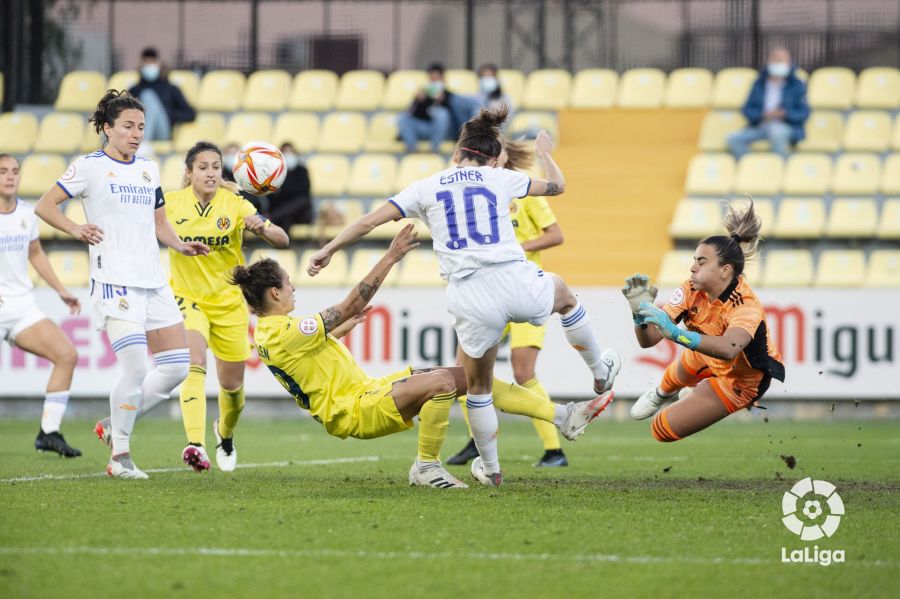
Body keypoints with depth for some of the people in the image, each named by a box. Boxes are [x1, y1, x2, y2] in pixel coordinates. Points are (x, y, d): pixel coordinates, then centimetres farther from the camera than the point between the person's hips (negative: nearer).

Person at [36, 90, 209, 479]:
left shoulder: (149, 169, 16)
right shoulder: (90, 167, -2)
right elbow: (44, 206, 0)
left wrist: (181, 246, 8)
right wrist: (77, 230, -13)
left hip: (154, 282, 7)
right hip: (115, 282, -7)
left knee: (177, 366, 3)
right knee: (135, 369, -16)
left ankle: (115, 425, 19)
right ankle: (119, 455, -2)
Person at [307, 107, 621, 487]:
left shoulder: (426, 188, 10)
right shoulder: (500, 178, 11)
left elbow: (370, 221, 9)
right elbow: (557, 186, 29)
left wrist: (327, 251, 20)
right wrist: (545, 154, 49)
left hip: (471, 300, 0)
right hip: (516, 283, 0)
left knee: (478, 386, 21)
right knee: (563, 294, 36)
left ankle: (490, 470, 30)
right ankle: (601, 375, 50)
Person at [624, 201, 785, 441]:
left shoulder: (746, 307, -40)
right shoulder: (692, 291, -24)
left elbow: (728, 348, -63)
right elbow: (648, 339, -26)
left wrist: (675, 333, -73)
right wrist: (640, 312, -48)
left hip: (738, 383, -5)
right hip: (707, 360, 5)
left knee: (664, 430, -3)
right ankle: (662, 394, 65)